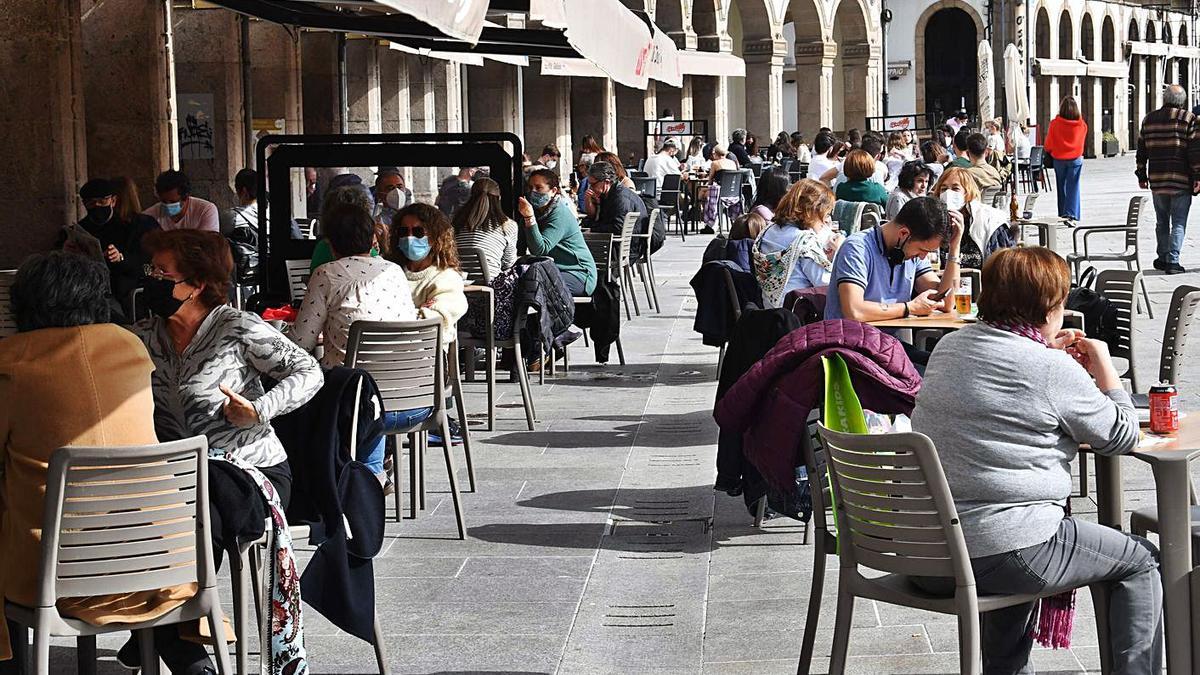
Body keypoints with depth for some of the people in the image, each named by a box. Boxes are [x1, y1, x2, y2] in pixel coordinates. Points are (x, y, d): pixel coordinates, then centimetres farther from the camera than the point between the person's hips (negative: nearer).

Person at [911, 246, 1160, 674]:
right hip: (1004, 553, -7)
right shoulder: (1054, 370, -13)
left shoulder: (949, 347, 8)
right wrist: (1103, 365, 11)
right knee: (1140, 561, 13)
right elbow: (1122, 438, -1)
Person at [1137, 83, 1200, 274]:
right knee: (1179, 223, 1)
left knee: (1162, 221, 17)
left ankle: (1163, 257, 21)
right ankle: (1172, 261, -5)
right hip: (1181, 181, -4)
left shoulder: (1149, 120, 9)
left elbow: (1141, 151, 12)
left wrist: (1141, 176, 18)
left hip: (1156, 181, 4)